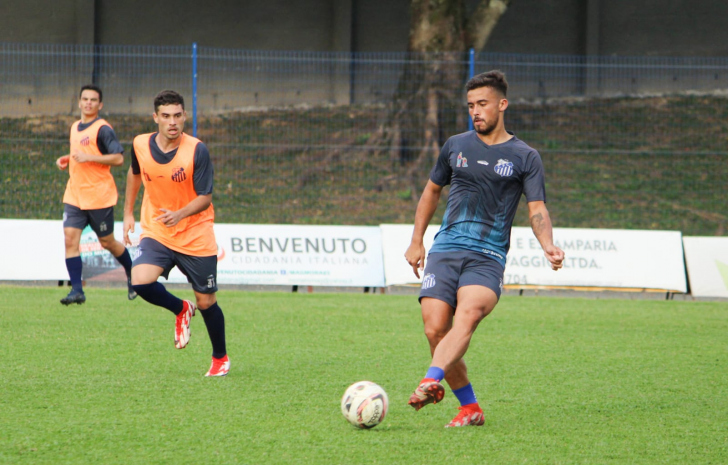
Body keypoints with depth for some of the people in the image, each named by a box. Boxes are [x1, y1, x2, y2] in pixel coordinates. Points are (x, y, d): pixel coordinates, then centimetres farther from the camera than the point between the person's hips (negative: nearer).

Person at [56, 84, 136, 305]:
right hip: (74, 195, 6)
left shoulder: (103, 129, -10)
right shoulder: (75, 127, 14)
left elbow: (118, 158, -18)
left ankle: (132, 275, 31)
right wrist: (66, 159, 10)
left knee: (107, 242, 6)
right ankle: (77, 289, -10)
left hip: (99, 196, -6)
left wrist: (88, 157, -23)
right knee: (70, 238, -10)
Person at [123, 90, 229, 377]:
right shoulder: (141, 145, -6)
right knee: (140, 281, -23)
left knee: (206, 302, 5)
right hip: (156, 233, 2)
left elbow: (205, 198, -18)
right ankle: (181, 310, 9)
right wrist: (128, 212, 19)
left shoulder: (197, 151, -17)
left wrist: (180, 215, -36)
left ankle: (220, 358, 31)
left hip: (196, 238, -2)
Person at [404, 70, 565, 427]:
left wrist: (548, 246, -16)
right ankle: (469, 408, 1)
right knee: (435, 330, -12)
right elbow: (432, 190, 28)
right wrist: (416, 241, 23)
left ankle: (430, 384, -48)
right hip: (444, 251, 3)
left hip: (487, 258, -3)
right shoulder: (456, 146, 16)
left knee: (467, 317, -30)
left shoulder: (524, 157, 8)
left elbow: (536, 209, 3)